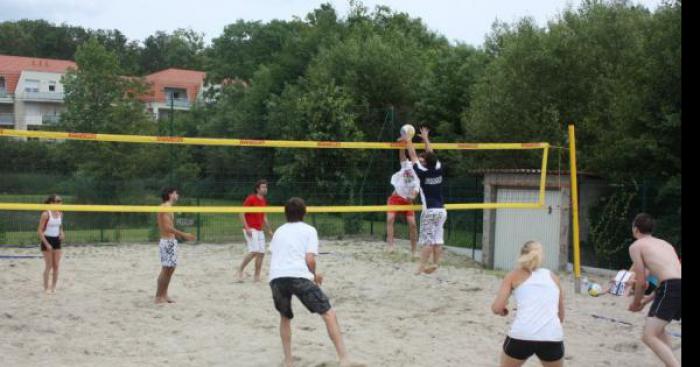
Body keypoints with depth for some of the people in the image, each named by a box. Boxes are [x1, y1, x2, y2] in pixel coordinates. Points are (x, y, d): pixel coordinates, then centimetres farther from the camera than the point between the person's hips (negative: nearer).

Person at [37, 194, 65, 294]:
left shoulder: (60, 214, 5)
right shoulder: (46, 214, -14)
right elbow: (40, 231, -14)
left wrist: (61, 233, -3)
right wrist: (47, 244, -18)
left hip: (56, 241, 6)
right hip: (47, 240, -6)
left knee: (56, 265, 6)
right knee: (49, 266, -2)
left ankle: (53, 287, 16)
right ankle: (46, 288, 8)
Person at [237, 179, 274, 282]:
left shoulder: (264, 201, 14)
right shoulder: (251, 199, -9)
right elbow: (242, 214, -12)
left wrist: (269, 231, 22)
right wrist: (247, 228, -19)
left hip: (260, 230, 8)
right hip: (251, 230, -8)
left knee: (261, 253, 4)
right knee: (254, 251, -19)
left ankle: (257, 276, 11)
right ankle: (240, 270, -3)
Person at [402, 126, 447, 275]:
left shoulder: (423, 172, -9)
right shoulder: (439, 170, 3)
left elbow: (413, 157, 2)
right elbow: (431, 155, 18)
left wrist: (409, 142, 15)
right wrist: (426, 138, 29)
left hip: (429, 211, -5)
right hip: (441, 210, 5)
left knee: (427, 240, -6)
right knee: (437, 239, 6)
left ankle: (422, 267, -6)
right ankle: (435, 264, 7)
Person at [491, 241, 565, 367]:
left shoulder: (515, 275, 13)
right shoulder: (552, 276, 21)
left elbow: (497, 308, 3)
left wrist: (502, 310, 24)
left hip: (521, 336, -2)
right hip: (553, 337, 2)